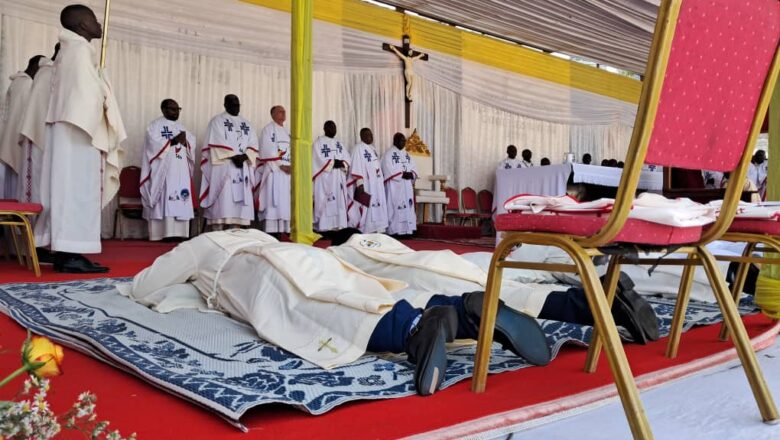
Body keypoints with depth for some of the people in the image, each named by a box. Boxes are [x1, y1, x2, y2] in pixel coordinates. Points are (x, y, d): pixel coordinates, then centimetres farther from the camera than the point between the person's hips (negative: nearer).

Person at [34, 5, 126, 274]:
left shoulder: (69, 50, 22)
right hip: (80, 133, -10)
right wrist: (99, 134, -13)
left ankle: (63, 251, 9)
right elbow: (87, 95, -15)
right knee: (77, 189, -11)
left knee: (67, 188, 7)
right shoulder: (80, 49, -7)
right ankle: (71, 254, -13)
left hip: (69, 132, 10)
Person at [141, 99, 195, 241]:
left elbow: (192, 143, 14)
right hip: (163, 170, -6)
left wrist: (185, 142, -7)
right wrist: (174, 140, -17)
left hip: (181, 170, 6)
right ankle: (164, 233, -13)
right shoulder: (155, 125, 2)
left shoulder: (181, 127, 22)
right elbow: (154, 144, -13)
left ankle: (179, 233, 0)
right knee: (165, 200, -12)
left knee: (181, 200, 0)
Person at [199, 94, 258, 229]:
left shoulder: (246, 124, 19)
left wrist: (244, 156, -9)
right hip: (223, 168, -5)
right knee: (222, 202, -11)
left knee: (239, 201, 0)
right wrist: (233, 156, -16)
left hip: (242, 169, 5)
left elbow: (253, 145, 9)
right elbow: (218, 144, -8)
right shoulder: (217, 121, 4)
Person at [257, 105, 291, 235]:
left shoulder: (286, 132, 23)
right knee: (274, 201, -14)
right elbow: (268, 151, -11)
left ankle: (284, 230, 3)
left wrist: (291, 167, 2)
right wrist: (281, 165, -16)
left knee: (285, 201, 3)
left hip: (287, 171, 8)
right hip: (274, 171, -8)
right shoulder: (268, 129, 0)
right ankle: (271, 231, -17)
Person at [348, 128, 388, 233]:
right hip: (366, 184, -9)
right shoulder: (358, 148, -8)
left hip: (376, 183, 9)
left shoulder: (372, 149, 19)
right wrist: (360, 183, -23)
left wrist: (381, 179, 16)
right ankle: (365, 231, -5)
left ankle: (376, 230, 10)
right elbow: (356, 167, -16)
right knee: (366, 207, -8)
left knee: (377, 206, 7)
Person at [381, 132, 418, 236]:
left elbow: (414, 168, 14)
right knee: (395, 208, -9)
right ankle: (394, 231, -8)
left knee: (407, 208, 3)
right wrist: (402, 174, -17)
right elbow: (389, 171, -14)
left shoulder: (407, 154, 18)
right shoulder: (388, 154, -5)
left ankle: (406, 231, 4)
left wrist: (411, 174, -8)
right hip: (394, 187, -7)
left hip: (407, 187, 7)